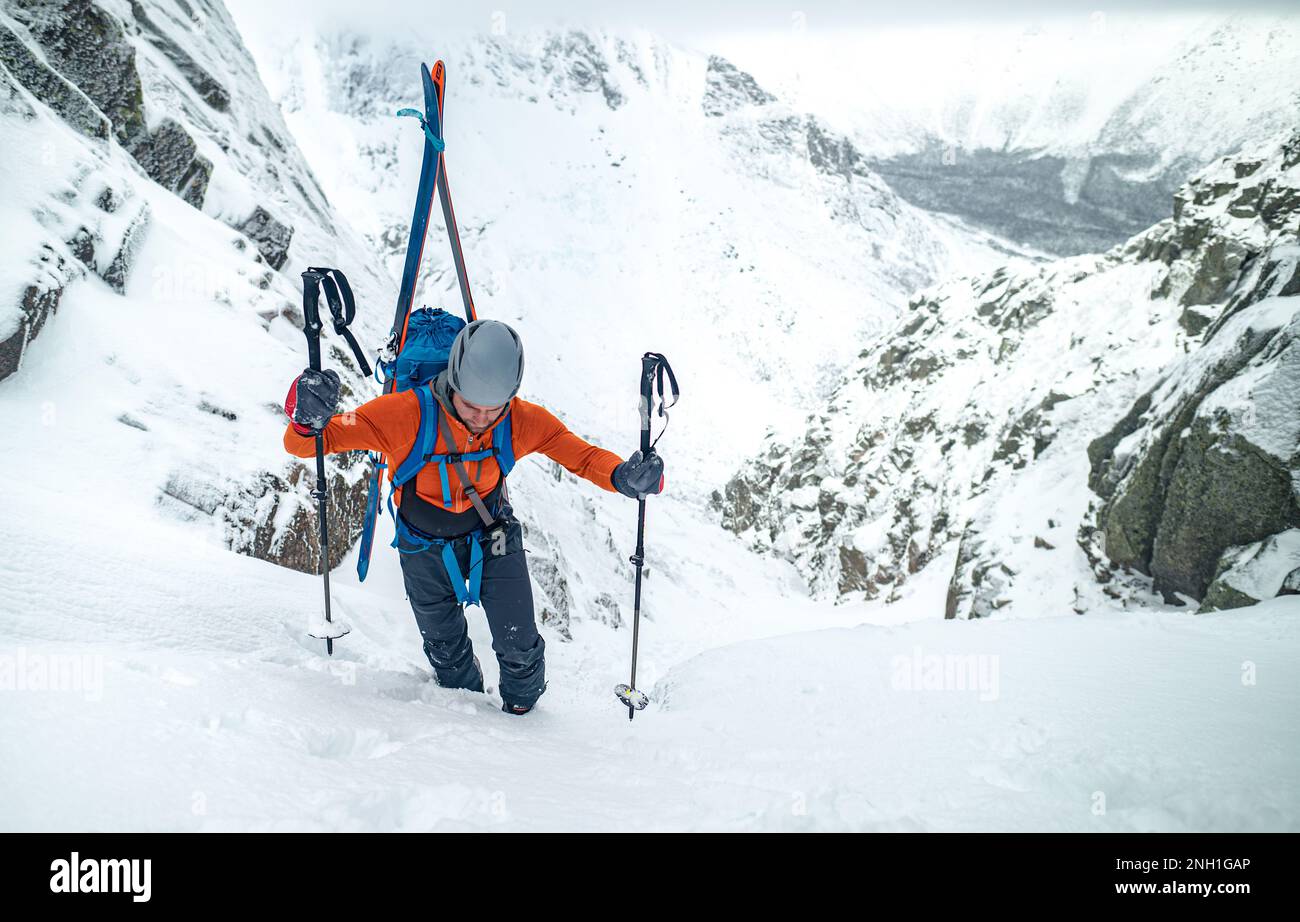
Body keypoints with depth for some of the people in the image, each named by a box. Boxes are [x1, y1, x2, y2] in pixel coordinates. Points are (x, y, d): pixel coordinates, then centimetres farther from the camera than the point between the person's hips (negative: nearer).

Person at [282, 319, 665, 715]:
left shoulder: (523, 421, -26)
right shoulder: (405, 414, -34)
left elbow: (582, 455, -14)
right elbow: (306, 443, -28)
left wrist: (621, 475, -37)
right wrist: (308, 421, -53)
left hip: (493, 537, 1)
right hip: (425, 547, 0)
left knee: (519, 648, 4)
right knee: (446, 650, 18)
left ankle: (521, 705, 41)